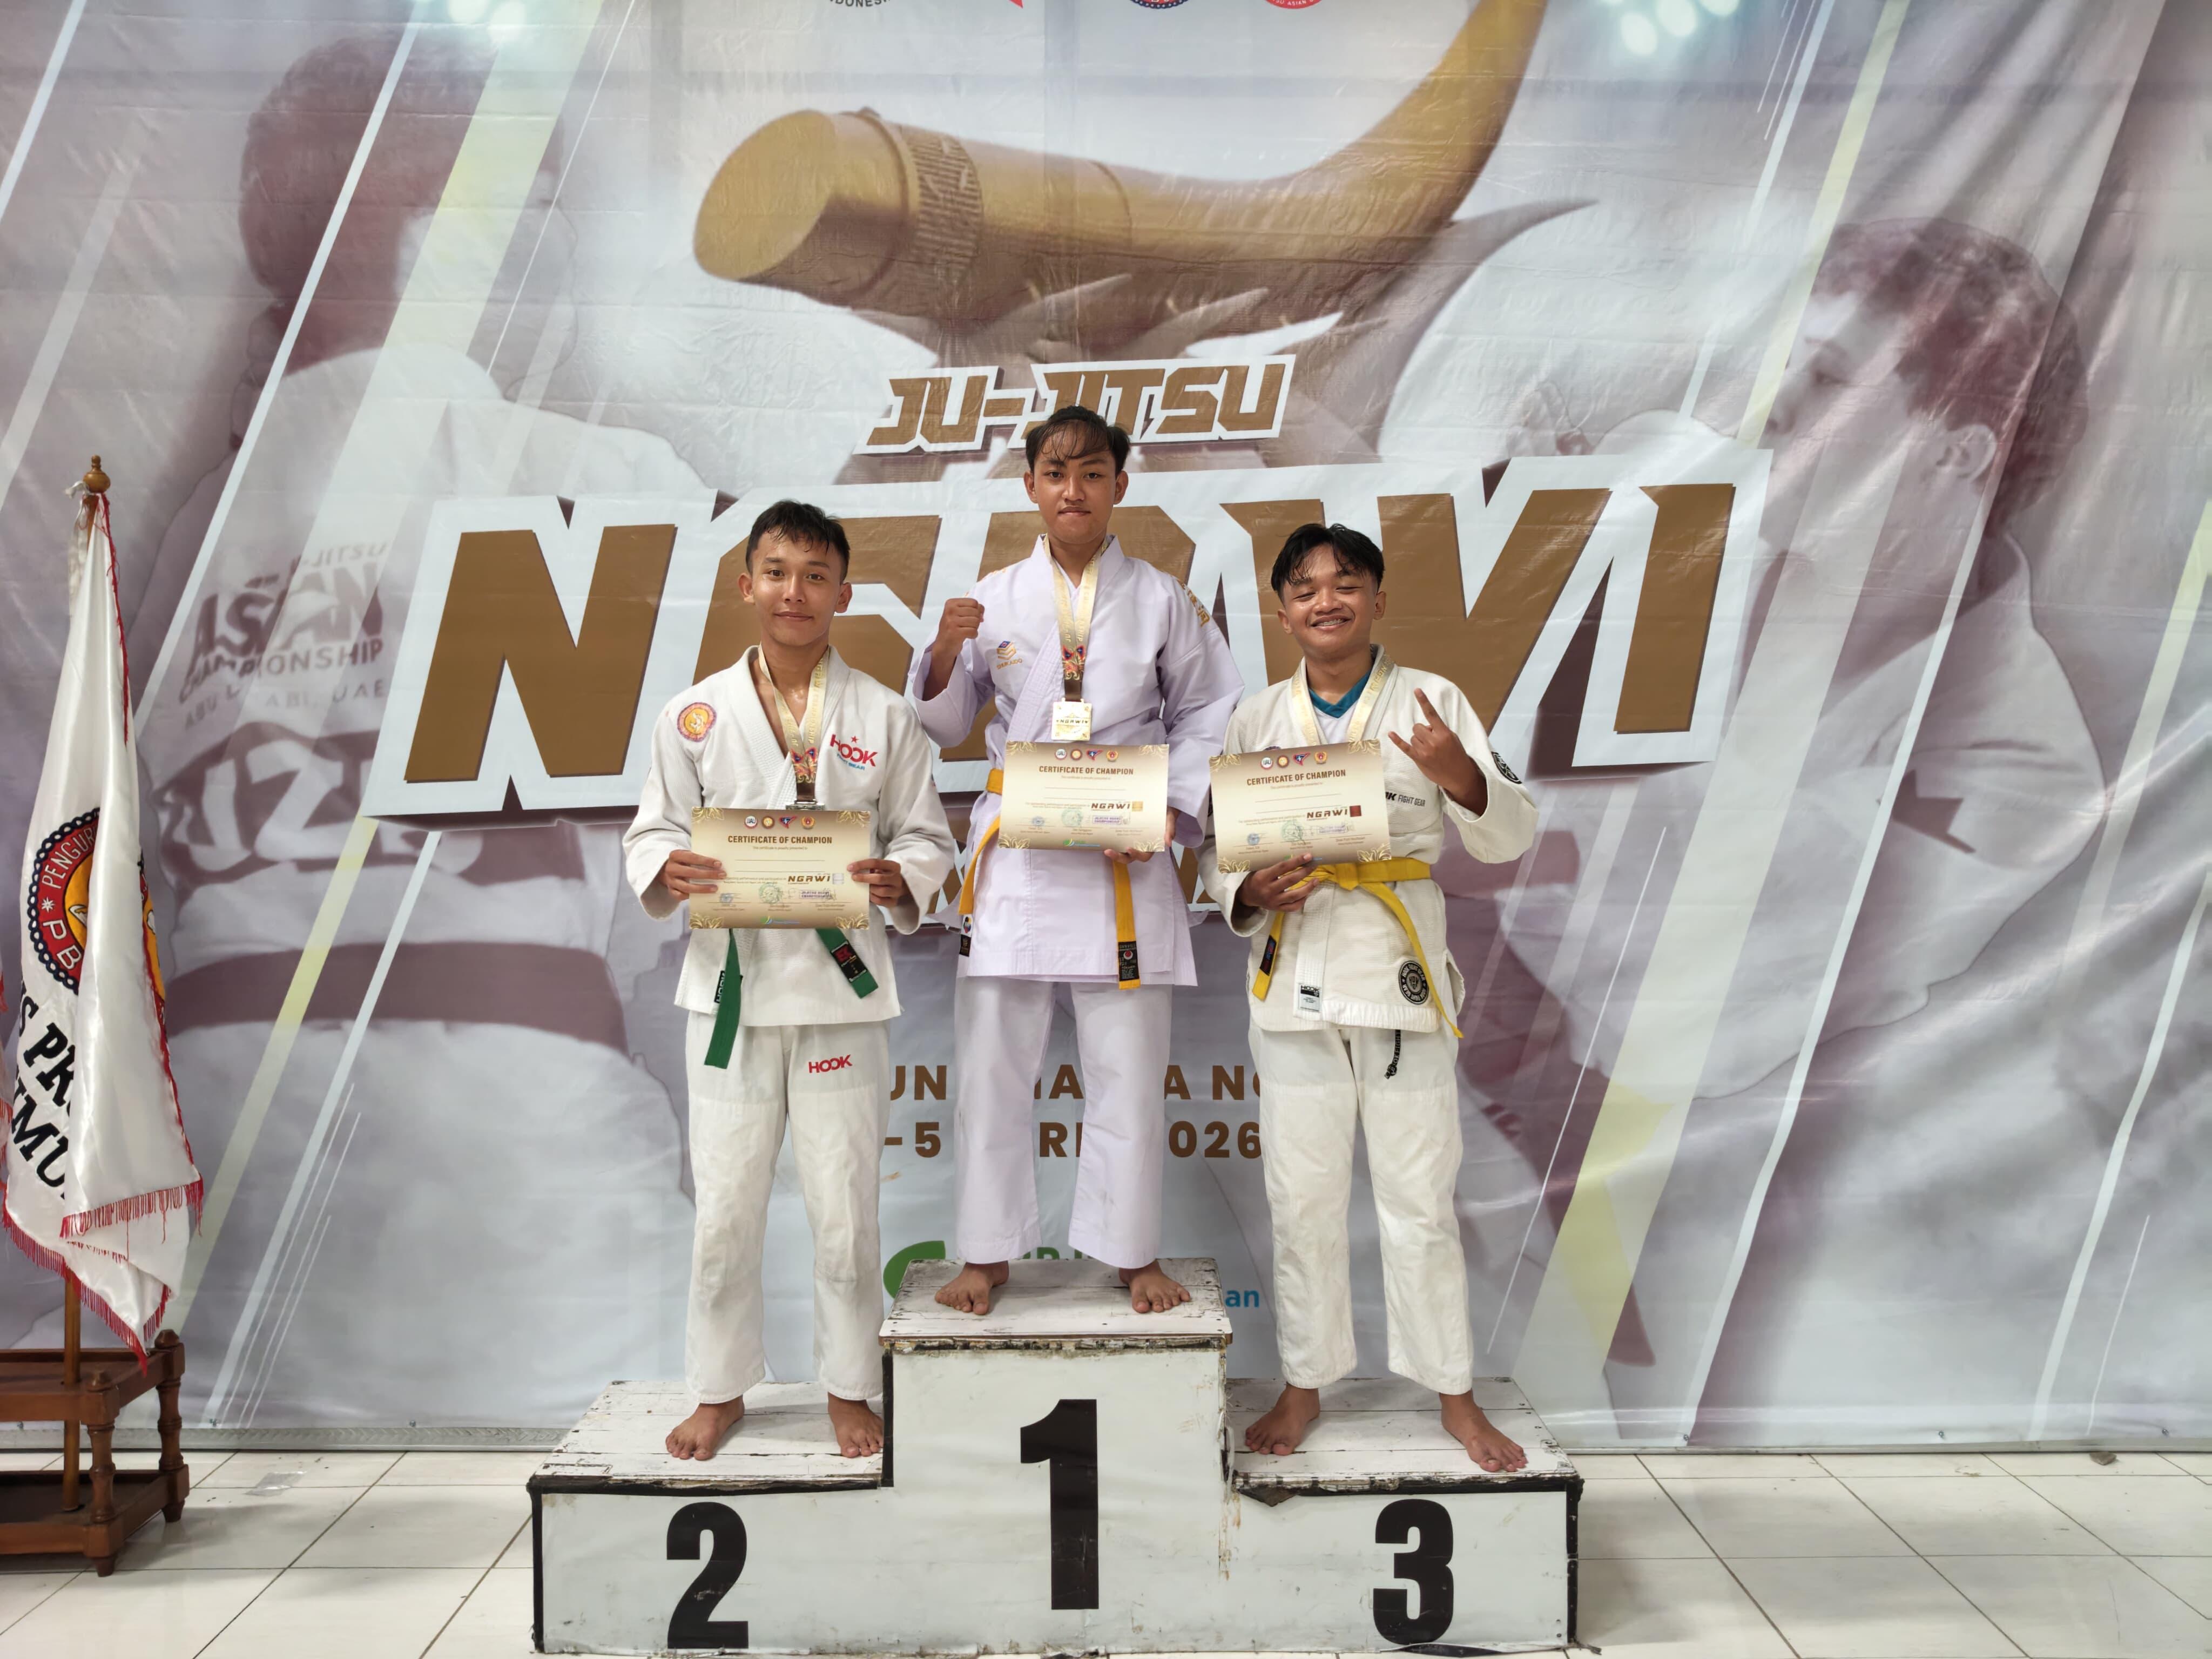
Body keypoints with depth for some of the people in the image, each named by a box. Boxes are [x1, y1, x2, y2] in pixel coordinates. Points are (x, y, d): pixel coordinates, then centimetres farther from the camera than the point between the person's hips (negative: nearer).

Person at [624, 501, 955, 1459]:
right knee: (725, 1206, 7)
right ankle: (720, 1388, 27)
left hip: (839, 985, 0)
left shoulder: (883, 716, 3)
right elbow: (651, 830, 8)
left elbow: (927, 836, 6)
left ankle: (849, 1388, 26)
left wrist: (900, 881, -16)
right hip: (731, 983, 1)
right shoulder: (695, 714, 4)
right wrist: (666, 871, -15)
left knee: (845, 1206, 7)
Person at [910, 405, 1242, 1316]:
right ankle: (987, 1252, 19)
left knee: (1128, 1065, 4)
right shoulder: (994, 599, 8)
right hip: (1014, 854, 1)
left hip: (1125, 858, -1)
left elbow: (1208, 716, 8)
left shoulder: (1162, 600, 6)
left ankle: (1133, 1252, 20)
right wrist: (947, 652, -7)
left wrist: (1172, 808, -6)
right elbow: (943, 726, 12)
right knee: (992, 1062, 4)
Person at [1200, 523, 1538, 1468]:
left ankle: (1455, 1396, 22)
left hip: (1402, 974, -1)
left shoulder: (1431, 702, 1)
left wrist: (1461, 776, -23)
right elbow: (1214, 849, 9)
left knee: (1420, 1198, 6)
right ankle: (1304, 1386, 26)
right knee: (1302, 1201, 10)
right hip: (1295, 975, 2)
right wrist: (1249, 896, -13)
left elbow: (1509, 840, -3)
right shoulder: (1255, 720, 6)